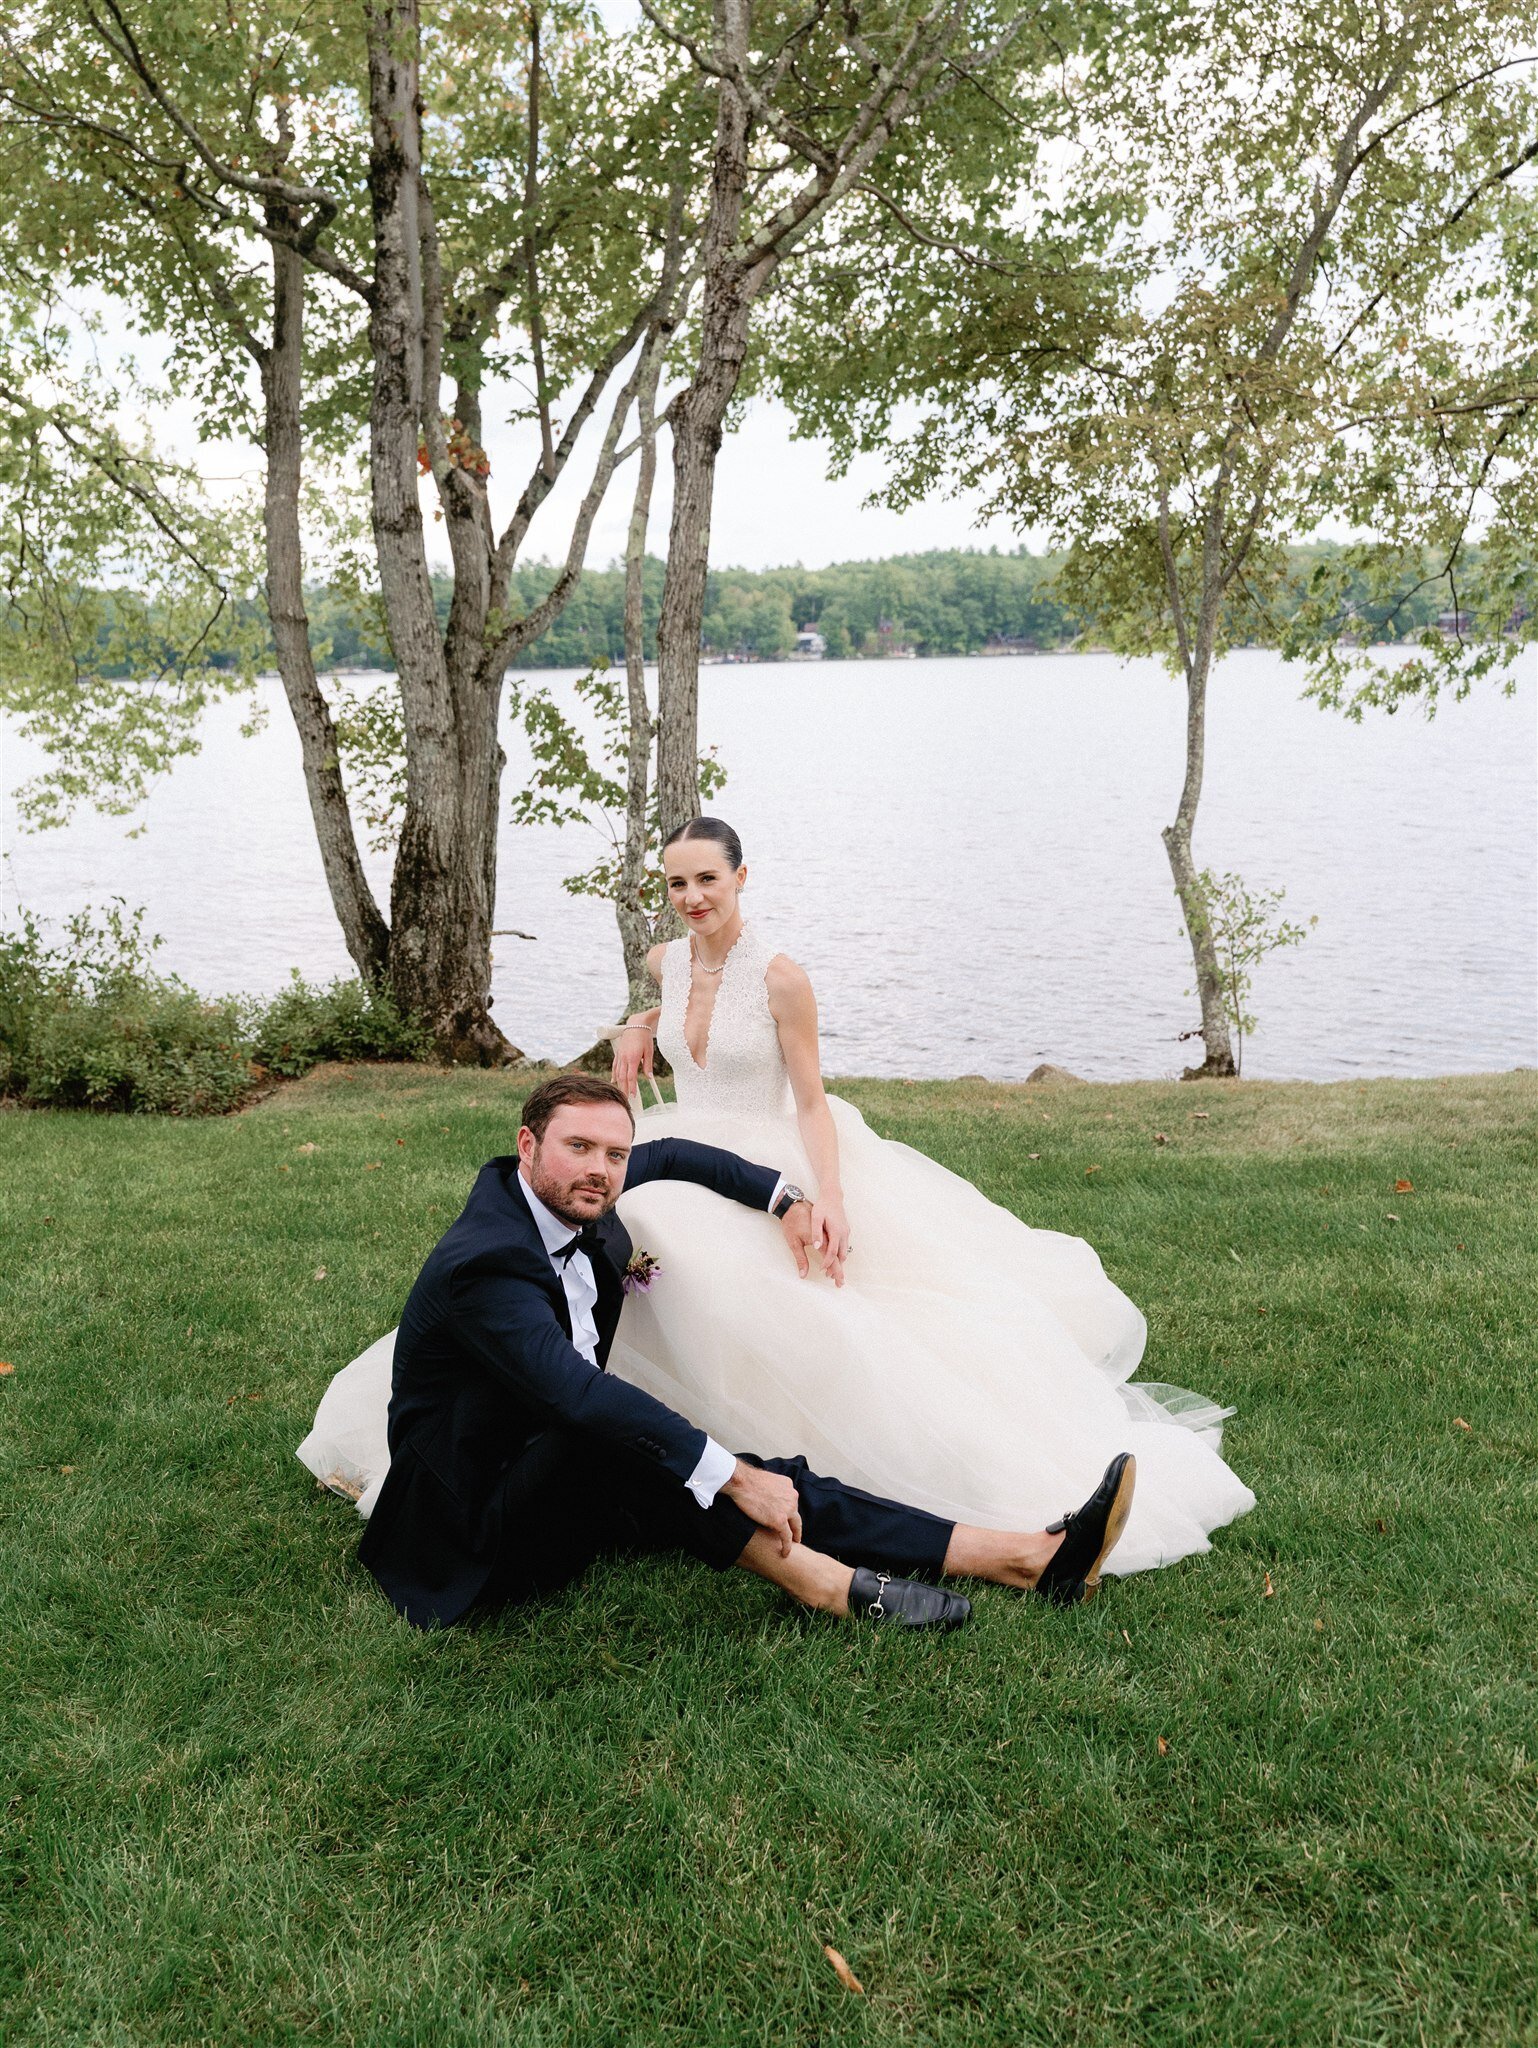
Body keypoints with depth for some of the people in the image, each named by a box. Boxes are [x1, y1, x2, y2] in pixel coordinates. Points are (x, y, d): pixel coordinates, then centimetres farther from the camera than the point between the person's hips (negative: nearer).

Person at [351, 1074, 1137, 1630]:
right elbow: (578, 1396, -39)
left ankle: (1026, 1556, -19)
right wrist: (729, 1474, -39)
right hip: (475, 1511, -7)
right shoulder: (484, 1265, -28)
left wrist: (786, 1199, 9)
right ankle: (816, 1578, -26)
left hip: (573, 1481, 8)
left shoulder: (571, 1198, -1)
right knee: (616, 1437, -37)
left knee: (773, 1482, -11)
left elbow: (667, 1157, 18)